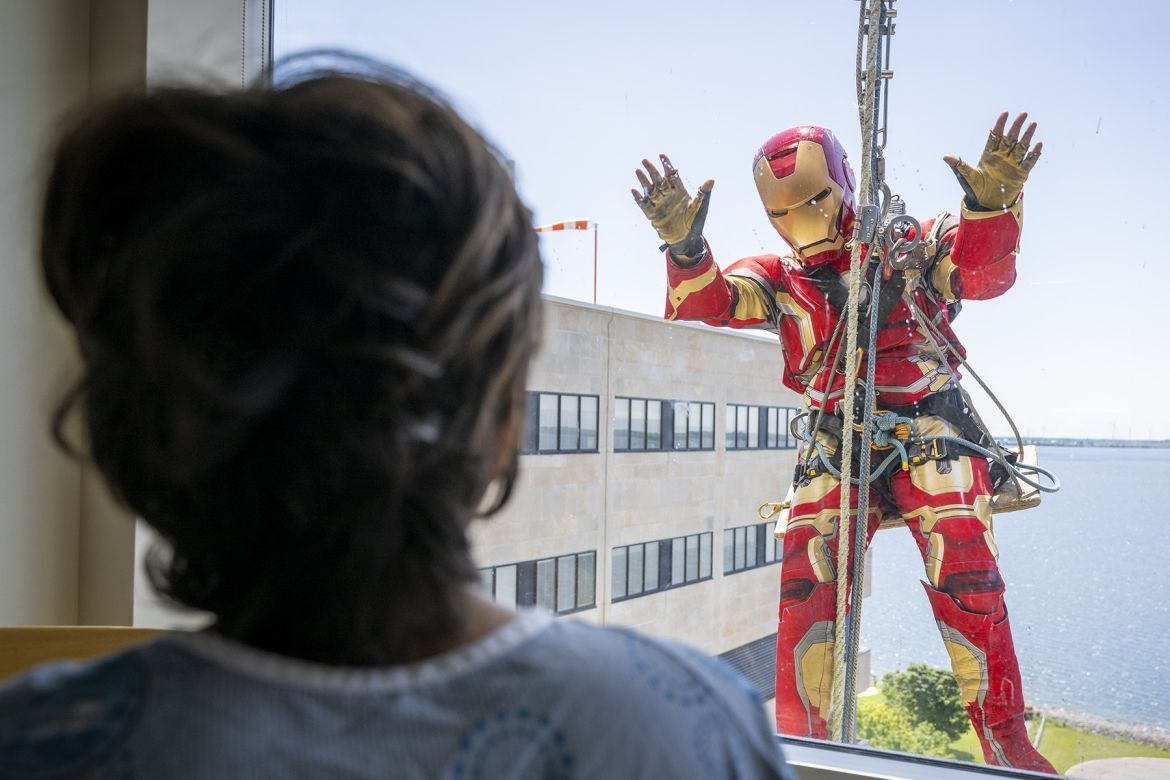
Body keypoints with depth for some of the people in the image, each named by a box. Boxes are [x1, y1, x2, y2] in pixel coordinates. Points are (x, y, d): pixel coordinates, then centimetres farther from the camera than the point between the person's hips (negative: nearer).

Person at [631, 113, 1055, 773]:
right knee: (806, 591, -9)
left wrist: (991, 206, -31)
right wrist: (685, 247, -24)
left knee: (969, 586, -11)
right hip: (837, 450, 2)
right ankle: (800, 744, 4)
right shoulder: (780, 277, 13)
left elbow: (983, 274, -10)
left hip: (932, 434, -2)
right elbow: (707, 303, -2)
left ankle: (1008, 745, 5)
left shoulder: (911, 244, 7)